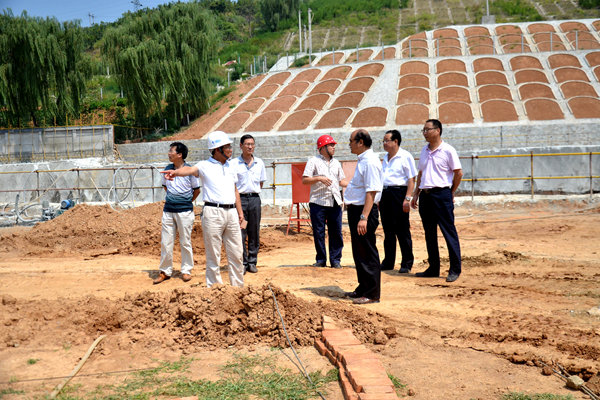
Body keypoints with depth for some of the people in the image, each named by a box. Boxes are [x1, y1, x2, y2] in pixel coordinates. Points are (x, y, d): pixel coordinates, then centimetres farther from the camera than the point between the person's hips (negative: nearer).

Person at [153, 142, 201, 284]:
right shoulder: (167, 169, 6)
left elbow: (197, 190, 4)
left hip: (185, 211, -4)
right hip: (168, 210, 4)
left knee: (185, 243, 4)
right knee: (165, 242, 5)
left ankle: (186, 271, 16)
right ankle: (165, 271, 15)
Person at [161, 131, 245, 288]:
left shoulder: (230, 166, 16)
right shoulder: (205, 166, -2)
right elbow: (190, 169, -22)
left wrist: (240, 211, 17)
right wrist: (176, 172, -44)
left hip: (231, 212, 6)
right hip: (213, 212, -5)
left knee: (236, 254, 12)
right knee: (213, 254, 1)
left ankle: (238, 286, 25)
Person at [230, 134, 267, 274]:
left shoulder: (259, 163, 9)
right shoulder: (234, 163, -1)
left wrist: (253, 192, 8)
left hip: (255, 199, 3)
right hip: (240, 199, -3)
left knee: (254, 232, 6)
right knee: (240, 232, -2)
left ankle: (252, 261, 16)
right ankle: (242, 263, 7)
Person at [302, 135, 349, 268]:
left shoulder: (336, 163, 18)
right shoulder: (314, 162, 1)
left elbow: (341, 181, 22)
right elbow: (304, 180, -6)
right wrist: (319, 178, -20)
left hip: (335, 203, 4)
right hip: (318, 203, -4)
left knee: (336, 232, 2)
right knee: (318, 232, 1)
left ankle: (335, 260, 10)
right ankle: (321, 260, 12)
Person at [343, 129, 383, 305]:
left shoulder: (370, 162, -17)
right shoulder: (362, 160, 15)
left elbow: (371, 191, -23)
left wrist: (363, 217, -28)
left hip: (364, 210, -11)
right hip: (356, 210, 11)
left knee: (367, 254, -4)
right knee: (359, 253, 17)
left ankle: (372, 294, 4)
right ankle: (363, 289, 28)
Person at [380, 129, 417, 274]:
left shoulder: (405, 156, -6)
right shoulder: (385, 158, 17)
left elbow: (411, 179, -10)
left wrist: (407, 199, -18)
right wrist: (380, 198, 18)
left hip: (399, 193, -7)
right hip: (385, 194, 7)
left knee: (402, 230, -3)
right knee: (388, 230, 11)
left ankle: (407, 263, 5)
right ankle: (388, 262, 19)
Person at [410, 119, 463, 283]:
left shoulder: (448, 150, -6)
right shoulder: (424, 150, 14)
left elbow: (458, 172, -4)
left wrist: (451, 192, 2)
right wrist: (416, 194, 15)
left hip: (441, 194, -7)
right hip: (425, 195, 7)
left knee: (449, 232, -4)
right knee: (429, 234, 11)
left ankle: (455, 269, 3)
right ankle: (433, 269, 19)